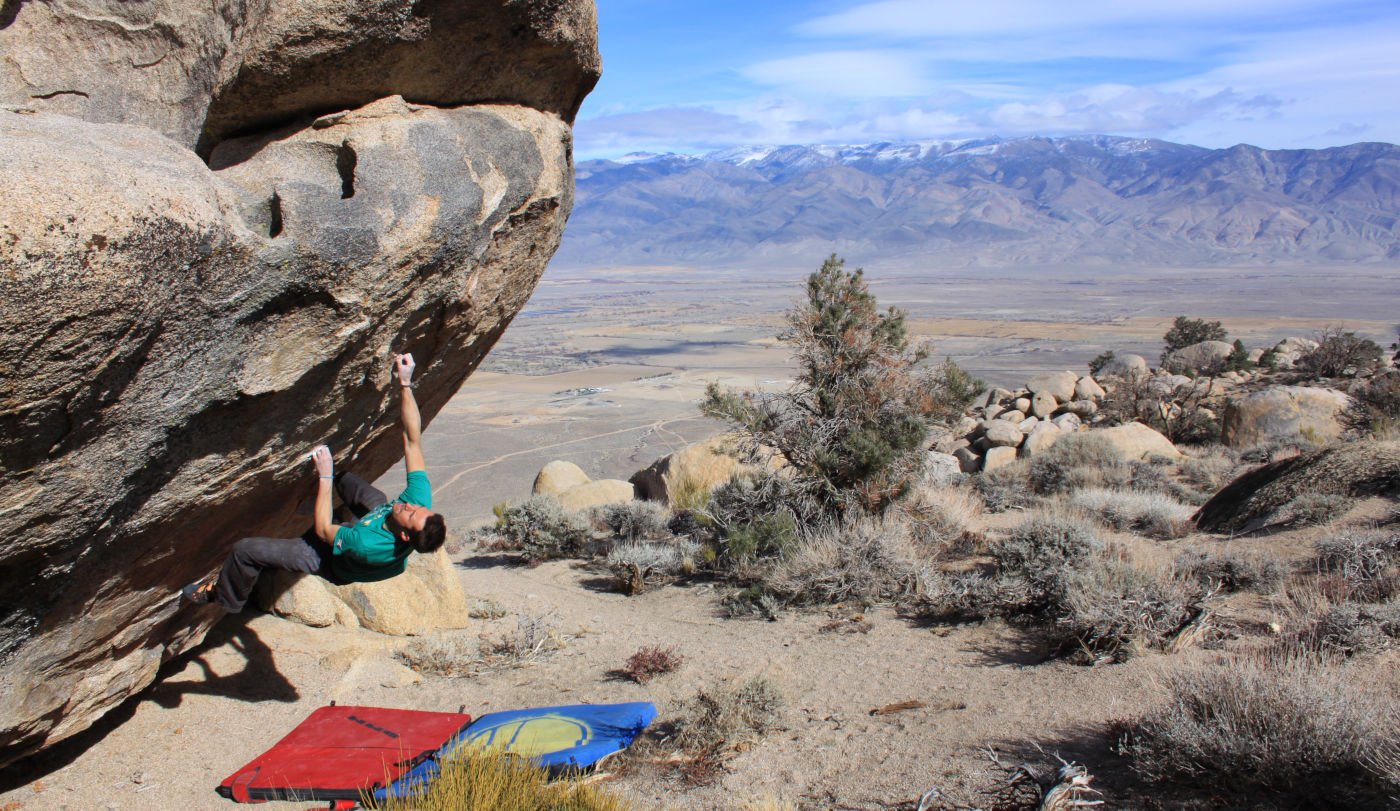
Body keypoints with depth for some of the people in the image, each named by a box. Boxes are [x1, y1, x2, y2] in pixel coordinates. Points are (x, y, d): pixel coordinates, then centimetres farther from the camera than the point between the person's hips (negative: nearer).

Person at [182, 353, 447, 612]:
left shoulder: (371, 547, -48)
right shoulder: (420, 501, -35)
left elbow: (324, 530, -28)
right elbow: (413, 440, -29)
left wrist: (325, 476, -25)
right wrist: (405, 384, -34)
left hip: (334, 562, -5)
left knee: (245, 550, 0)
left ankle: (226, 597, 30)